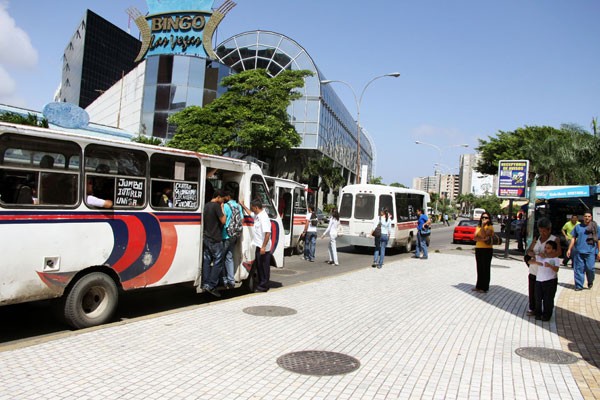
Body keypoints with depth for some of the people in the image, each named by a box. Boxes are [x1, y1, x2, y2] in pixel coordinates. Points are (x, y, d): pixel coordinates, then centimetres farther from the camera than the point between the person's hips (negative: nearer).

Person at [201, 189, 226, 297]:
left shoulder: (206, 206, 13)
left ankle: (205, 284, 12)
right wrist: (222, 209, -6)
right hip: (215, 240, -8)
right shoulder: (216, 206, -14)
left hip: (206, 238, 8)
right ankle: (211, 286, -5)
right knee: (218, 262, -3)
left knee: (206, 261, 10)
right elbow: (223, 221, -16)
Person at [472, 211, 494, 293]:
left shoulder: (490, 227, -5)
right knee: (479, 268, 11)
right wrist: (482, 239, -18)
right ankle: (479, 286, 19)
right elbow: (475, 238, -1)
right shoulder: (478, 226, 11)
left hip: (487, 249, -6)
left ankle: (484, 287, 6)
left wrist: (483, 225, -17)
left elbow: (484, 235, -19)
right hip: (478, 249, 6)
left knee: (485, 268, 0)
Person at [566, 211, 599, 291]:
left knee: (590, 268, -7)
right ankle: (579, 285, 12)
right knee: (579, 269, 2)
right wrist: (569, 249, 9)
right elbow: (573, 238, 13)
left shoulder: (595, 227, 5)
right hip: (579, 251, 2)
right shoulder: (578, 227, 9)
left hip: (590, 252, -2)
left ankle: (590, 282, 23)